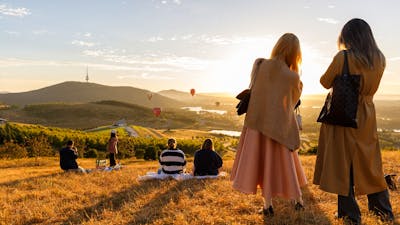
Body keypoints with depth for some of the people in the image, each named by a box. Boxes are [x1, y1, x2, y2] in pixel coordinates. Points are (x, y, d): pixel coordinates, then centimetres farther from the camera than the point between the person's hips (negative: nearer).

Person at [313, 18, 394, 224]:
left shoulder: (342, 58, -15)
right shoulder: (379, 60, 1)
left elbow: (325, 83, -4)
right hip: (366, 117, 5)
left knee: (343, 163, 5)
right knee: (368, 162, 17)